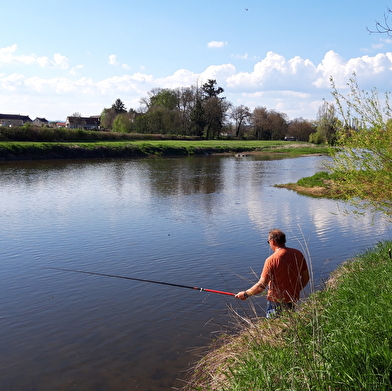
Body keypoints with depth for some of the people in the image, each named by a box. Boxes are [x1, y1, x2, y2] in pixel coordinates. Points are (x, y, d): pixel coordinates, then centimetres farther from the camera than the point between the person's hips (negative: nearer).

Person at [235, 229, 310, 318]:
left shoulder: (271, 260, -20)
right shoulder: (298, 254, -2)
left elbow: (261, 286, -19)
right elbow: (306, 278, 6)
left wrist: (245, 294, -5)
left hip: (277, 301, -6)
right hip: (294, 300, 6)